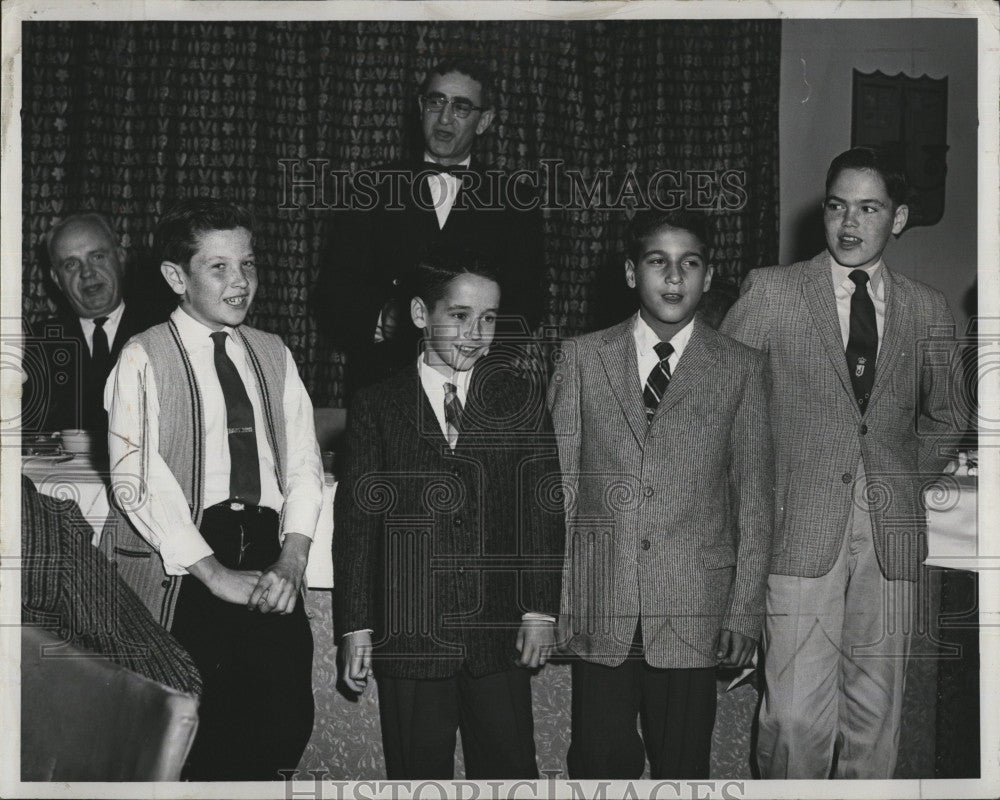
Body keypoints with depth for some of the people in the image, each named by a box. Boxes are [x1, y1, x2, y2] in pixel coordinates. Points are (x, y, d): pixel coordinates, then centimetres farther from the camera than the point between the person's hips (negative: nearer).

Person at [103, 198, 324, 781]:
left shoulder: (275, 355, 15)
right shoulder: (144, 360, 0)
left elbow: (305, 465, 10)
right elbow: (135, 481, -8)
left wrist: (291, 562, -6)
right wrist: (216, 574, -14)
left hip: (269, 564, 4)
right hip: (183, 569, -4)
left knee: (286, 723, -1)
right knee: (191, 743, -6)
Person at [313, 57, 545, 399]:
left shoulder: (514, 201, 11)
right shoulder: (371, 190, 11)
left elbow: (527, 306, 5)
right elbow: (331, 294, 7)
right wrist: (380, 321, -12)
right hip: (380, 384, 0)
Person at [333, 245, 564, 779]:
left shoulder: (521, 396, 6)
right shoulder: (377, 406, 5)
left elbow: (542, 505, 4)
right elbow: (356, 519, 4)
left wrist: (540, 609, -2)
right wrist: (356, 627, 0)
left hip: (501, 634, 0)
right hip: (408, 635, 0)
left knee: (508, 773, 4)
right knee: (418, 775, 7)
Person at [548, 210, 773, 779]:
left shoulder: (740, 368, 5)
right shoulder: (583, 357, 7)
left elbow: (755, 499, 5)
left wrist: (746, 610, 0)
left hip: (693, 612, 0)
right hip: (598, 609, 1)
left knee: (683, 768, 6)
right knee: (600, 765, 4)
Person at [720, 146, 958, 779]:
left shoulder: (928, 311, 11)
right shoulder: (771, 292, 3)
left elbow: (941, 418, 26)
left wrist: (906, 480, 14)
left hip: (891, 537, 3)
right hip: (801, 531, -3)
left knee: (876, 714, 6)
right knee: (798, 715, -8)